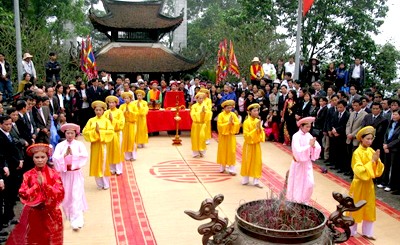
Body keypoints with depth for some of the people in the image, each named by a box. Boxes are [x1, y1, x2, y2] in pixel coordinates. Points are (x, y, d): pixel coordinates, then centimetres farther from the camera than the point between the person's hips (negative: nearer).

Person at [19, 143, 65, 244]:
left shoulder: (54, 173, -6)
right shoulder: (28, 175, -3)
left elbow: (60, 193, -14)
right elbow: (23, 195, -10)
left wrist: (44, 184, -23)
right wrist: (37, 185, -21)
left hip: (52, 214, -1)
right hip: (35, 214, 1)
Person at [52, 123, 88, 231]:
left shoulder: (79, 144, -4)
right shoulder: (60, 145, -2)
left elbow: (84, 156, -18)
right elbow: (55, 158, -14)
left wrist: (73, 154, -24)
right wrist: (65, 155, -26)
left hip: (76, 174, -2)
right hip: (65, 174, 2)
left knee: (76, 197, -7)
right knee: (66, 196, 15)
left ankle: (76, 221, -7)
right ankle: (69, 215, 39)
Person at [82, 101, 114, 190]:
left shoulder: (106, 120, -1)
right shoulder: (91, 120, 3)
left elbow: (111, 132, -11)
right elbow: (85, 132, -2)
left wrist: (100, 132, -17)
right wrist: (94, 132, -15)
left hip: (102, 144, -2)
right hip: (94, 144, 2)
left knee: (103, 163, 3)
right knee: (96, 164, 5)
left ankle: (105, 183, 15)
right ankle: (99, 184, 16)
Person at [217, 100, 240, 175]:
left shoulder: (233, 114, 2)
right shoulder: (221, 115, -7)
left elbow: (238, 123, -1)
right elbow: (219, 125, -15)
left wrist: (233, 122, -19)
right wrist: (228, 123, -20)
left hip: (231, 135, 2)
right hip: (223, 135, -2)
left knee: (231, 151, 0)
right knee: (223, 151, 7)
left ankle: (231, 168, 5)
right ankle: (222, 167, 20)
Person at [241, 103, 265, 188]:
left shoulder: (258, 121, 3)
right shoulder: (246, 122, -14)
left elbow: (262, 133, 6)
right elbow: (246, 135, -19)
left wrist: (260, 128, -14)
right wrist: (255, 129, -23)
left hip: (256, 145, 5)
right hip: (249, 145, -5)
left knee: (257, 162, 6)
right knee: (247, 162, 6)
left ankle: (256, 181, 13)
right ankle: (245, 180, 21)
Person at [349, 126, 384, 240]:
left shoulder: (372, 151, 1)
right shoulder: (357, 153, -17)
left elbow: (378, 170, 1)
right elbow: (359, 171, -24)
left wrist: (377, 160, -17)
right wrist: (371, 161, -25)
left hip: (369, 184, 6)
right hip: (359, 184, -6)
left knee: (369, 209, 13)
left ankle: (367, 232, 27)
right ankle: (351, 231, 21)